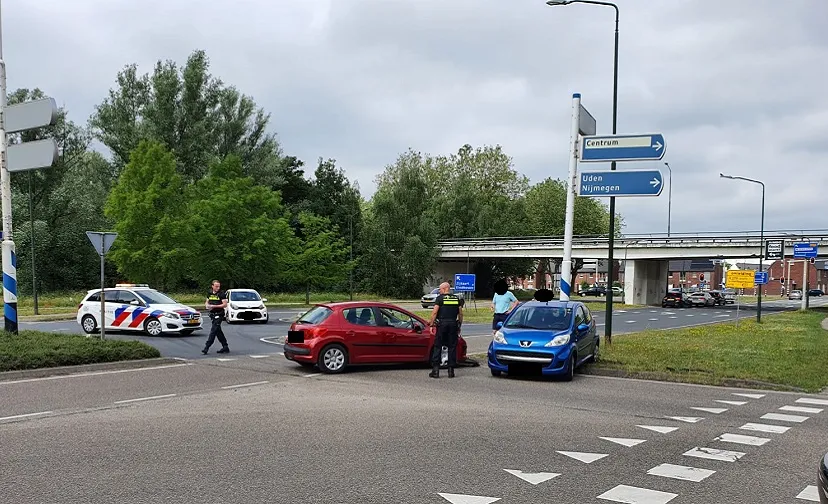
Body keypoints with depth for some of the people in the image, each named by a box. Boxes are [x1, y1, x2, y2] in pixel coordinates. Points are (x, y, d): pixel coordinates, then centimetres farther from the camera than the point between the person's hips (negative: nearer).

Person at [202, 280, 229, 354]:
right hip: (212, 315, 7)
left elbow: (225, 304, -12)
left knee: (213, 330, -10)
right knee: (218, 331, 10)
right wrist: (207, 305, -4)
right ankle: (225, 347, 18)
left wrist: (214, 306, -19)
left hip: (219, 315, -7)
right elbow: (207, 302, 20)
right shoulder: (210, 293, 11)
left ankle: (206, 347, -13)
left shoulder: (222, 294, -8)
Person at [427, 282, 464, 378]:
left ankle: (435, 370, -1)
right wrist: (459, 325, 18)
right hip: (453, 324, 3)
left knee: (437, 347, 2)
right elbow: (460, 314, 10)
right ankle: (451, 370, 7)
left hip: (442, 324, -3)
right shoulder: (457, 298, 10)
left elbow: (434, 312, -8)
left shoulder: (440, 298, -2)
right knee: (452, 347, 8)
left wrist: (431, 323, -3)